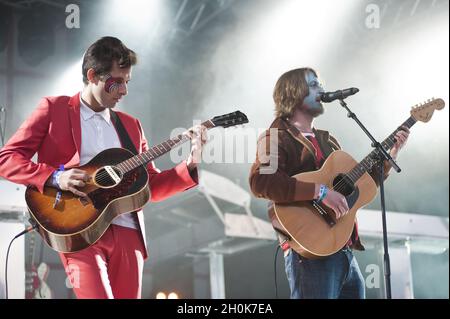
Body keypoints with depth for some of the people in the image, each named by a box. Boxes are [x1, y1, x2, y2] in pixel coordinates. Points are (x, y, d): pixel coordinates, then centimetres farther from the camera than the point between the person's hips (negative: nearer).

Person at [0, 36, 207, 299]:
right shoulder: (54, 108, 6)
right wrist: (54, 177, -14)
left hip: (127, 231, 5)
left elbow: (152, 186, 19)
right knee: (96, 294, -22)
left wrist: (191, 165, 4)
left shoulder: (131, 125, 20)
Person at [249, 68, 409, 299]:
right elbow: (260, 182, -24)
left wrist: (391, 152, 19)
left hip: (345, 252, 8)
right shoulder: (277, 137, -4)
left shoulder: (327, 140, 21)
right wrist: (320, 191, -25)